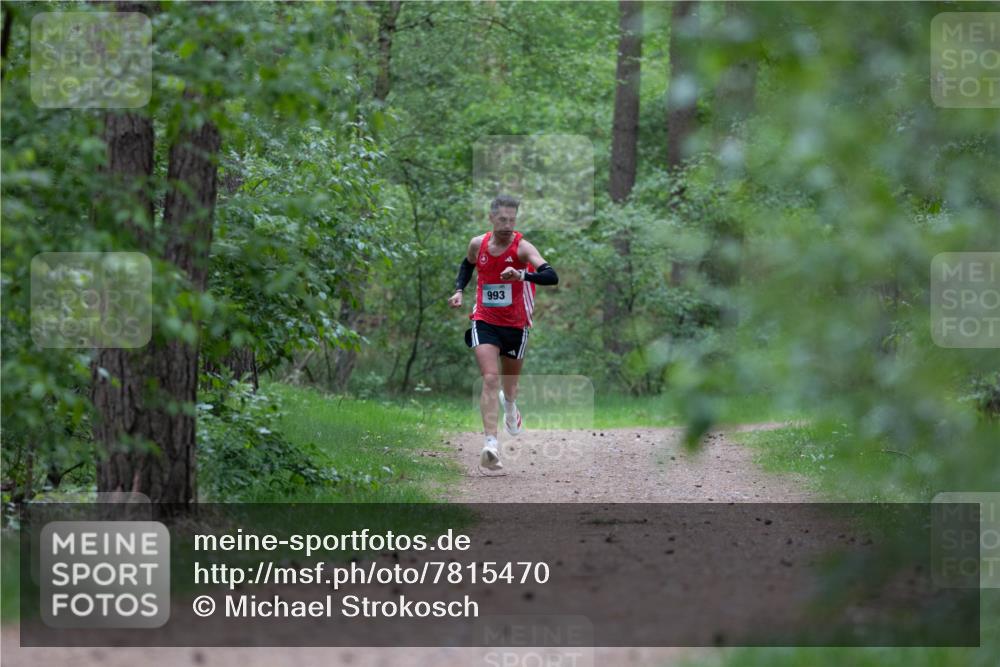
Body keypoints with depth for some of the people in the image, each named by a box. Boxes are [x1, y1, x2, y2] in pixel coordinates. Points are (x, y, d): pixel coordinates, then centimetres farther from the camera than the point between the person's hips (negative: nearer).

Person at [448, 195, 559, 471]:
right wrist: (459, 289, 6)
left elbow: (551, 277, -30)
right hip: (484, 321, 0)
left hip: (515, 324, 0)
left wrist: (522, 275, -46)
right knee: (490, 378, -19)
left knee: (510, 382, 18)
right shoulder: (478, 244, -3)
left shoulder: (522, 248, -16)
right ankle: (491, 443, -27)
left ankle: (510, 405, 57)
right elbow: (468, 265, 22)